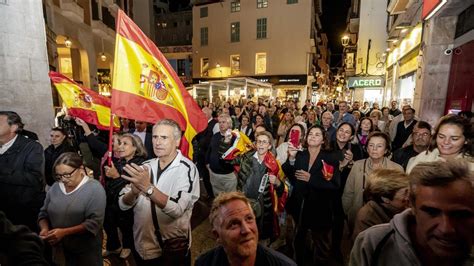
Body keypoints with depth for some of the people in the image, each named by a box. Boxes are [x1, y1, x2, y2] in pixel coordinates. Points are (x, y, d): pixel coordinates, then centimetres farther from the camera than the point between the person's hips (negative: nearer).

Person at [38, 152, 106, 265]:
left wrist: (64, 232, -26)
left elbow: (94, 222, -22)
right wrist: (44, 229, -10)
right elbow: (43, 213, 9)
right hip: (59, 249, 5)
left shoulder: (94, 188, -17)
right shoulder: (55, 187, 2)